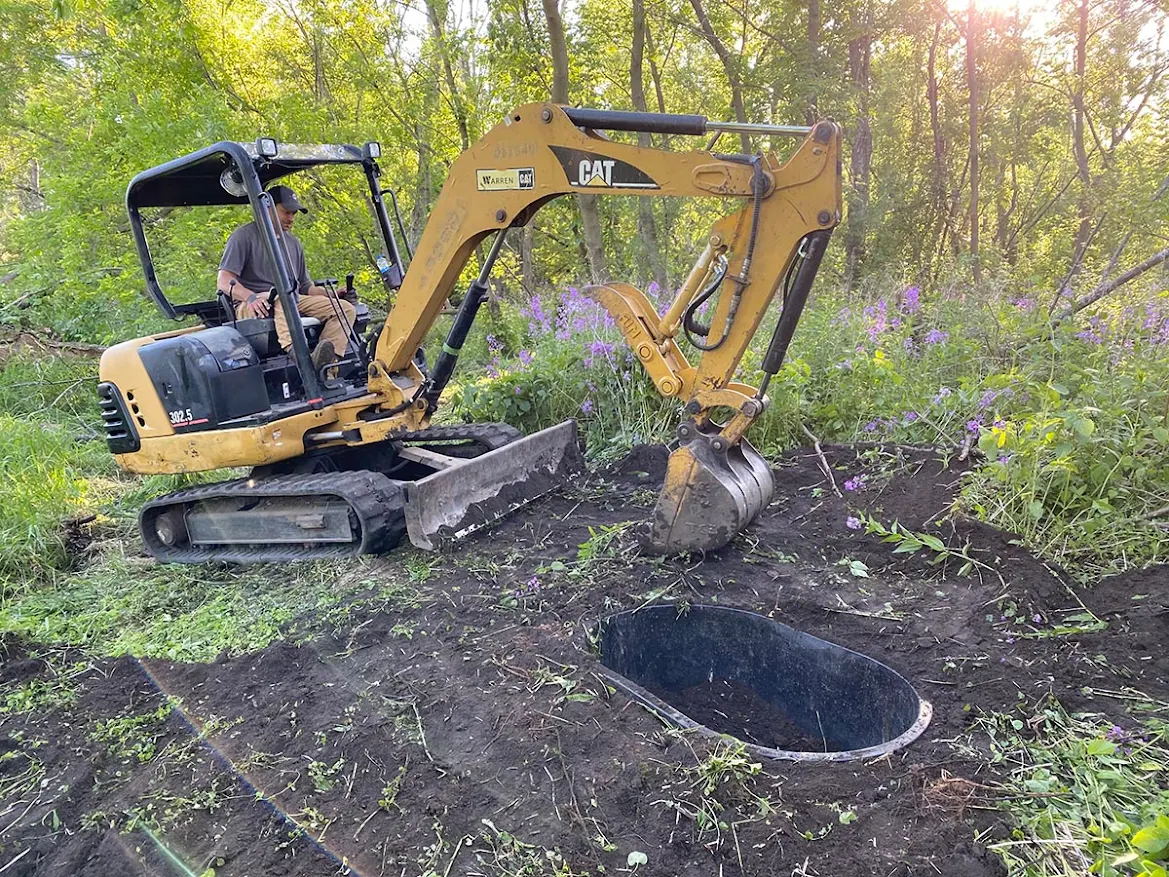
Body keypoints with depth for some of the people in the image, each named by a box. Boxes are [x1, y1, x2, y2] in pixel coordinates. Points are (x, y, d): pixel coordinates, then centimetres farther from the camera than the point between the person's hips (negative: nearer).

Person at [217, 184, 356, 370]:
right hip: (253, 306, -6)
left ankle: (326, 361, -40)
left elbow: (305, 286, 24)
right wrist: (250, 297, -30)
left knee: (346, 308, -14)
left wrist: (333, 294, 5)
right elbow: (224, 280, -9)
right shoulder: (244, 236, 2)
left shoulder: (293, 243, 24)